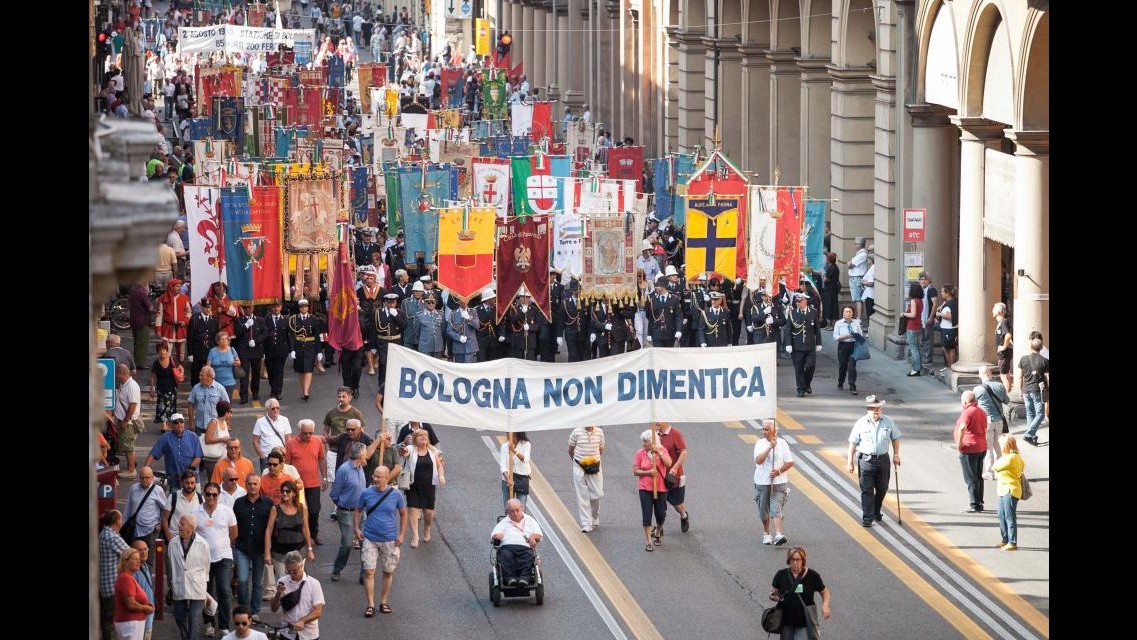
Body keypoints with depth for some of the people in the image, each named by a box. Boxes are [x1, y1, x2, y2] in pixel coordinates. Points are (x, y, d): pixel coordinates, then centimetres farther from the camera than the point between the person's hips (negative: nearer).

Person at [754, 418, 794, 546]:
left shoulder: (782, 443, 0)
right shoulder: (760, 443, 2)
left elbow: (790, 463, 1)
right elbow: (758, 460, -14)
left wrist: (779, 471, -15)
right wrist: (770, 447, -20)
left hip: (779, 482, -2)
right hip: (762, 483, 2)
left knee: (776, 509, -14)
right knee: (764, 511, 12)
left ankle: (778, 535, -23)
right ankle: (766, 534, 29)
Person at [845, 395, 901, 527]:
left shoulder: (888, 422, 2)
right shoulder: (860, 424, -5)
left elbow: (895, 438, 14)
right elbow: (853, 443, -1)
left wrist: (896, 455, 6)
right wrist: (849, 462, -3)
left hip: (883, 459, 3)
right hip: (866, 460, -3)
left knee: (882, 489, 13)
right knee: (867, 490, -7)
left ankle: (876, 512, 36)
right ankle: (867, 519, -6)